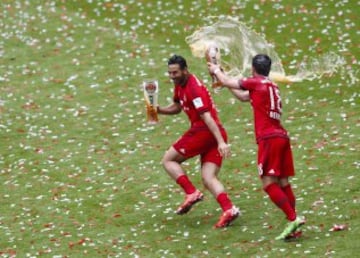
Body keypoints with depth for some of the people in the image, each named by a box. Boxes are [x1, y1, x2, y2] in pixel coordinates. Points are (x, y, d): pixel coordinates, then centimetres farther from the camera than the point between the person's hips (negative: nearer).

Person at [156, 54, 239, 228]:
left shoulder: (194, 88, -14)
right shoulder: (179, 85, 15)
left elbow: (207, 117, -21)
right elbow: (176, 108, 32)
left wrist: (221, 142, -26)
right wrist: (159, 110, 12)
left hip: (203, 131, -9)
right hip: (213, 135, 9)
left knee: (168, 160, 4)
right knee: (209, 179, -1)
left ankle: (191, 193, -9)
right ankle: (228, 209, -20)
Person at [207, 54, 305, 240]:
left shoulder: (256, 83, -3)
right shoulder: (272, 86, 21)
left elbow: (227, 82, 7)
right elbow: (243, 97, 34)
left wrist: (216, 70, 29)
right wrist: (221, 75, 40)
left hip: (269, 139, -8)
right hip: (282, 136, 8)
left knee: (269, 184, -11)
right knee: (283, 184, 7)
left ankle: (293, 218, -22)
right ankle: (294, 228, 4)